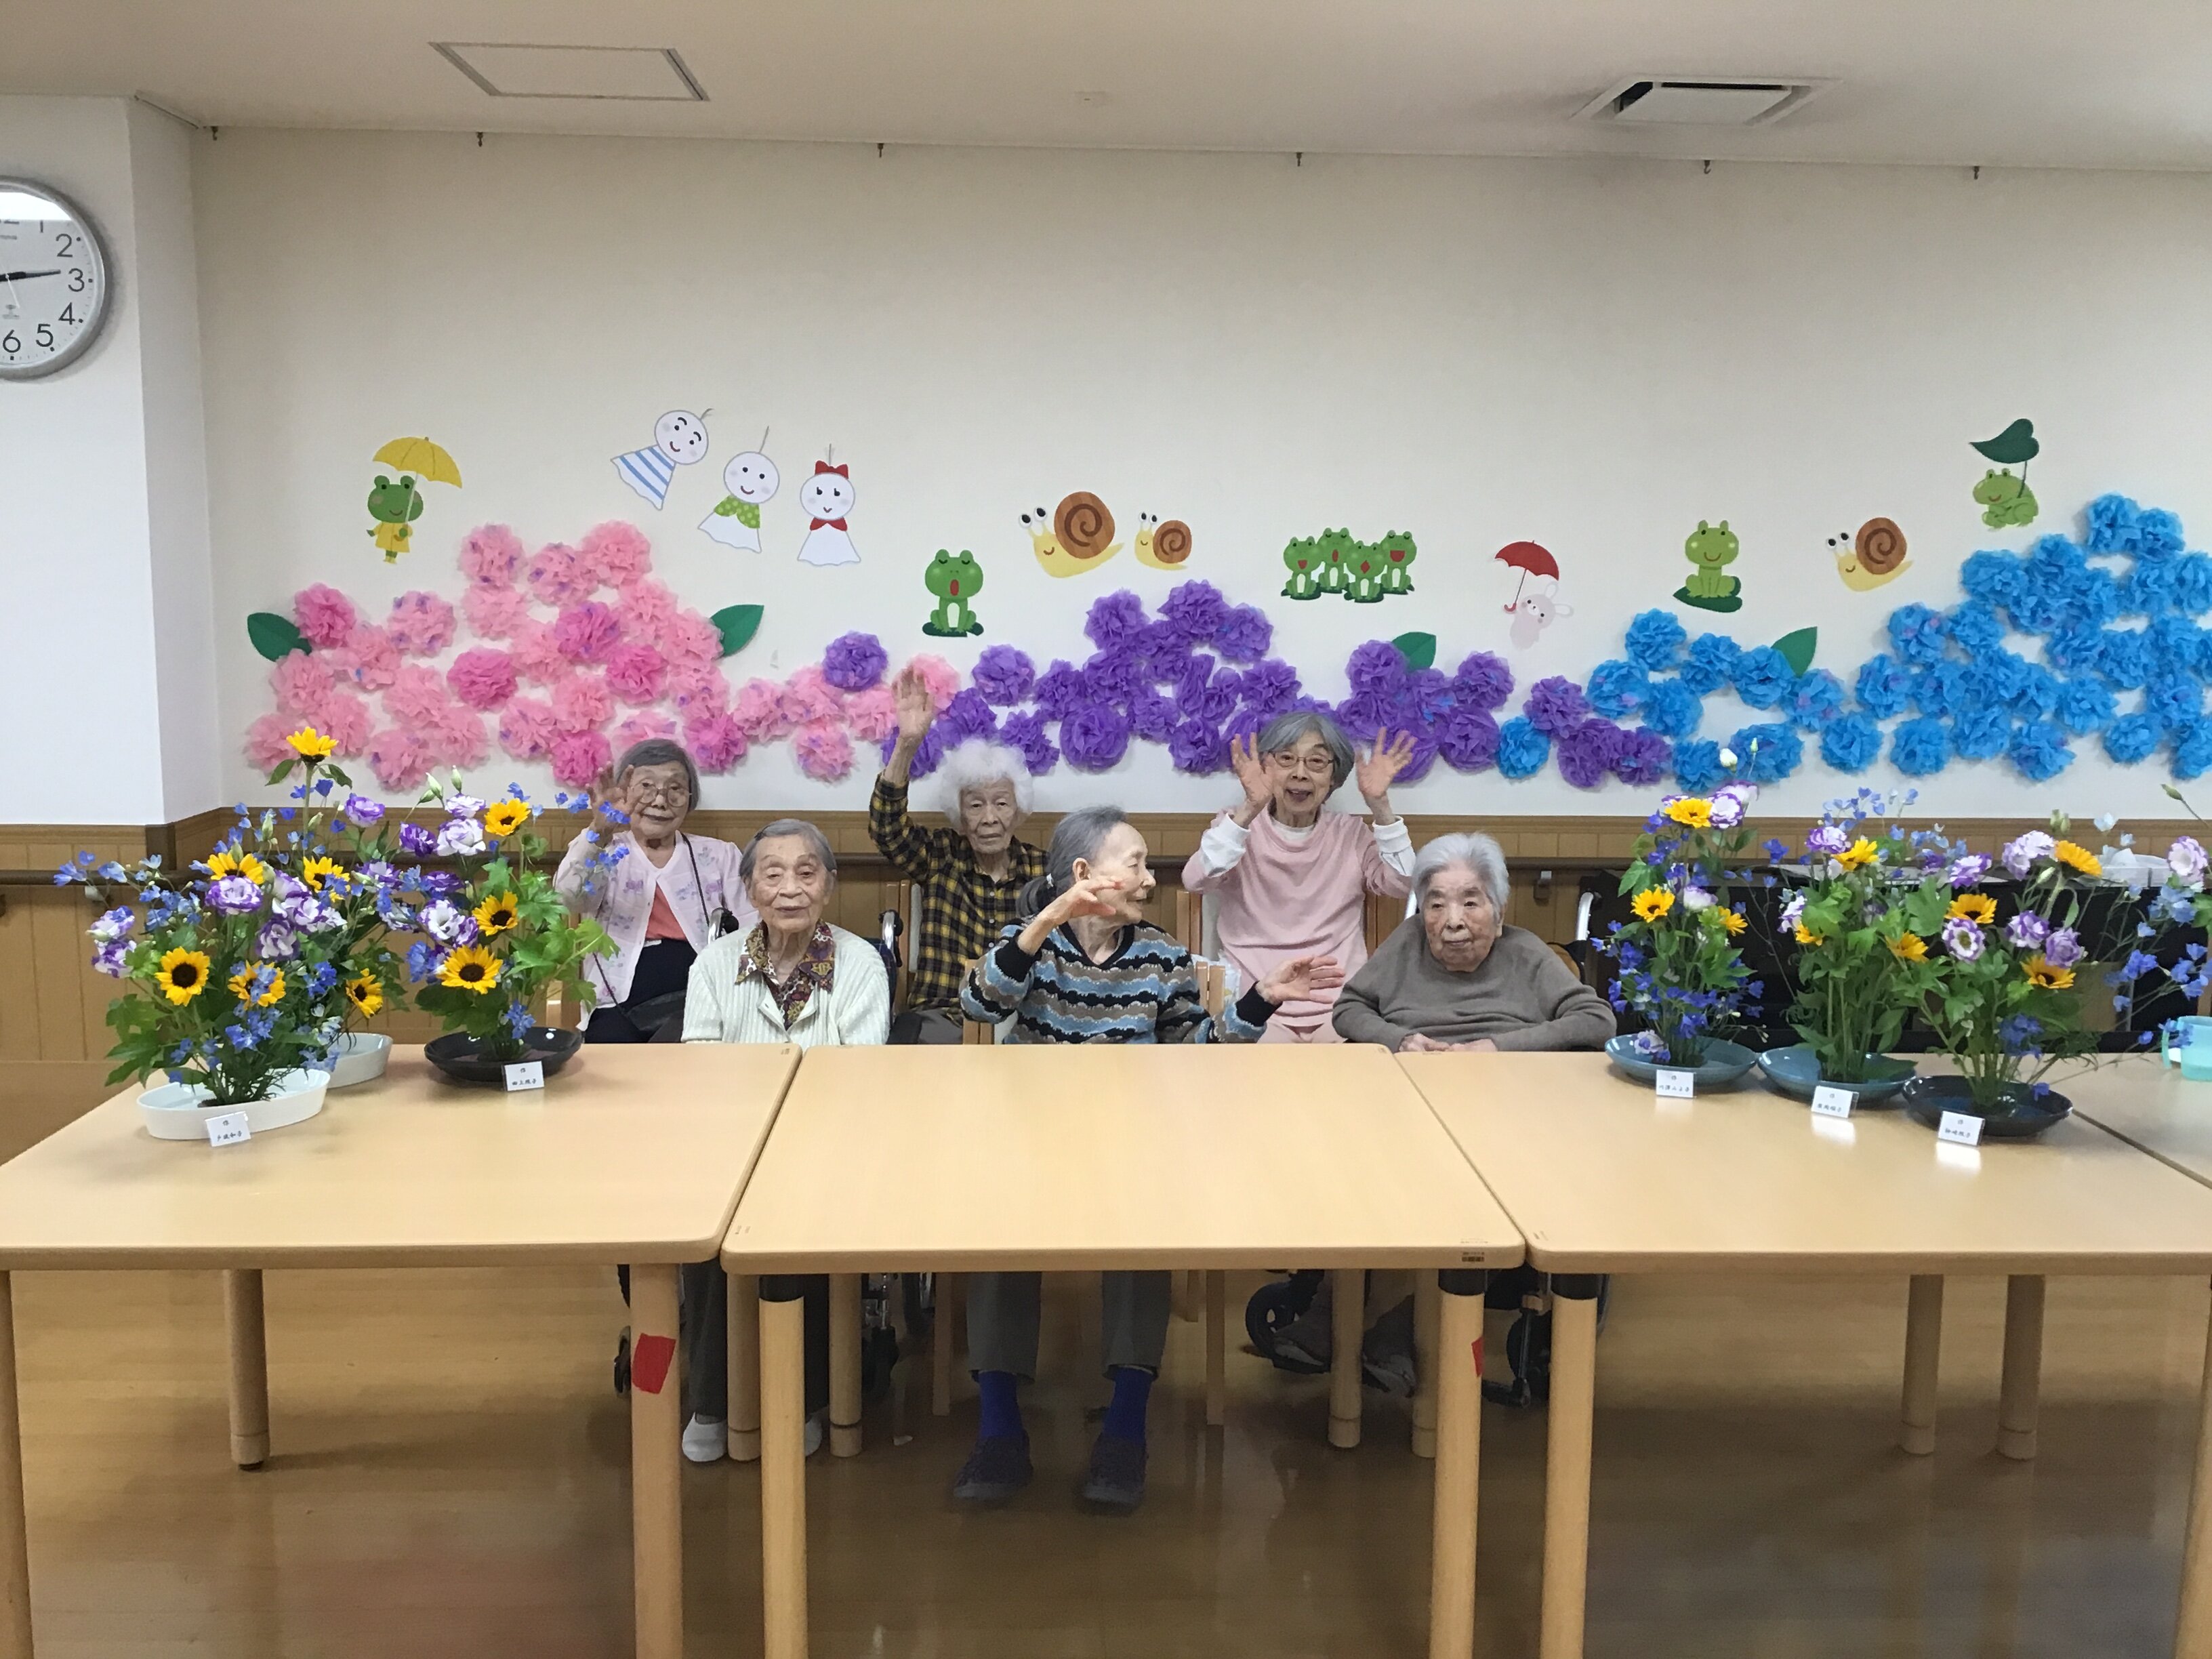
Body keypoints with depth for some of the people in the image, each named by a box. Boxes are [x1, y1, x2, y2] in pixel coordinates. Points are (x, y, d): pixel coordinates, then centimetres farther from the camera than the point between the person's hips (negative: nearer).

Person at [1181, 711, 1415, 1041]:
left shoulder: (1351, 833, 12)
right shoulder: (1240, 827, 6)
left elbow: (1402, 885, -4)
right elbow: (1196, 881, -14)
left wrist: (1380, 806, -12)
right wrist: (1249, 811, -25)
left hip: (1340, 1006, 2)